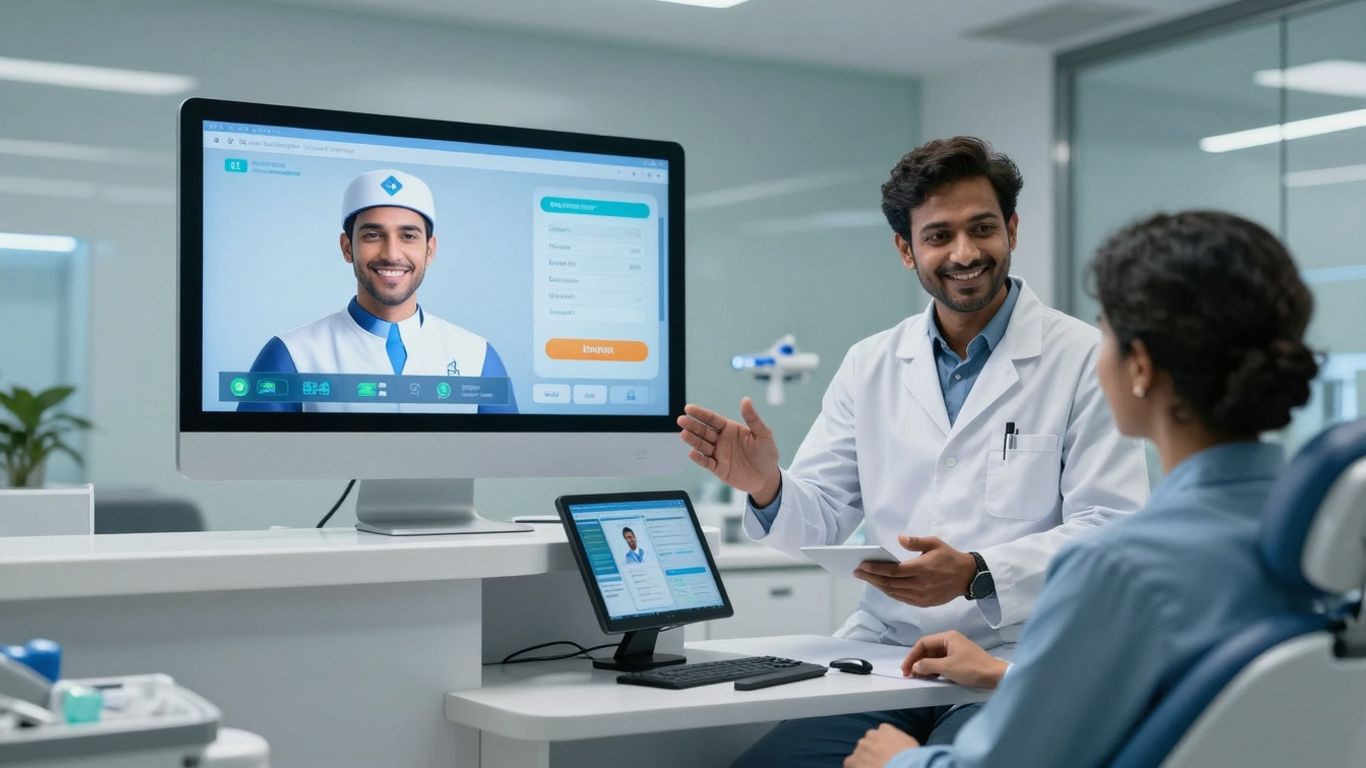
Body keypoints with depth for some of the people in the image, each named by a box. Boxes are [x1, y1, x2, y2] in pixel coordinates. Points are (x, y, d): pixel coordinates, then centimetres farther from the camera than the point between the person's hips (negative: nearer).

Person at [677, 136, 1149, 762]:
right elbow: (819, 518, 11)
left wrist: (977, 575, -23)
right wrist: (767, 486, -12)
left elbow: (1111, 531, -8)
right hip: (882, 648, 3)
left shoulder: (1085, 359, -1)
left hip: (1016, 661, -3)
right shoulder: (869, 365, 12)